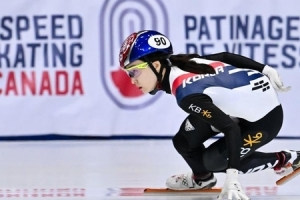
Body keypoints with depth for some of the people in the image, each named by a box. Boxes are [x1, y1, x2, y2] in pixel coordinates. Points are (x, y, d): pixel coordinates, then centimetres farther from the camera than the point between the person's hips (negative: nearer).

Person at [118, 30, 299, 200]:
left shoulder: (187, 93, -32)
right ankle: (201, 177, 29)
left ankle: (284, 160, 15)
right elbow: (226, 57, 3)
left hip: (265, 118, -8)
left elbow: (231, 128, -34)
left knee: (213, 161, 0)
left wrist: (232, 176, -40)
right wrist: (265, 70, 16)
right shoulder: (180, 61, -8)